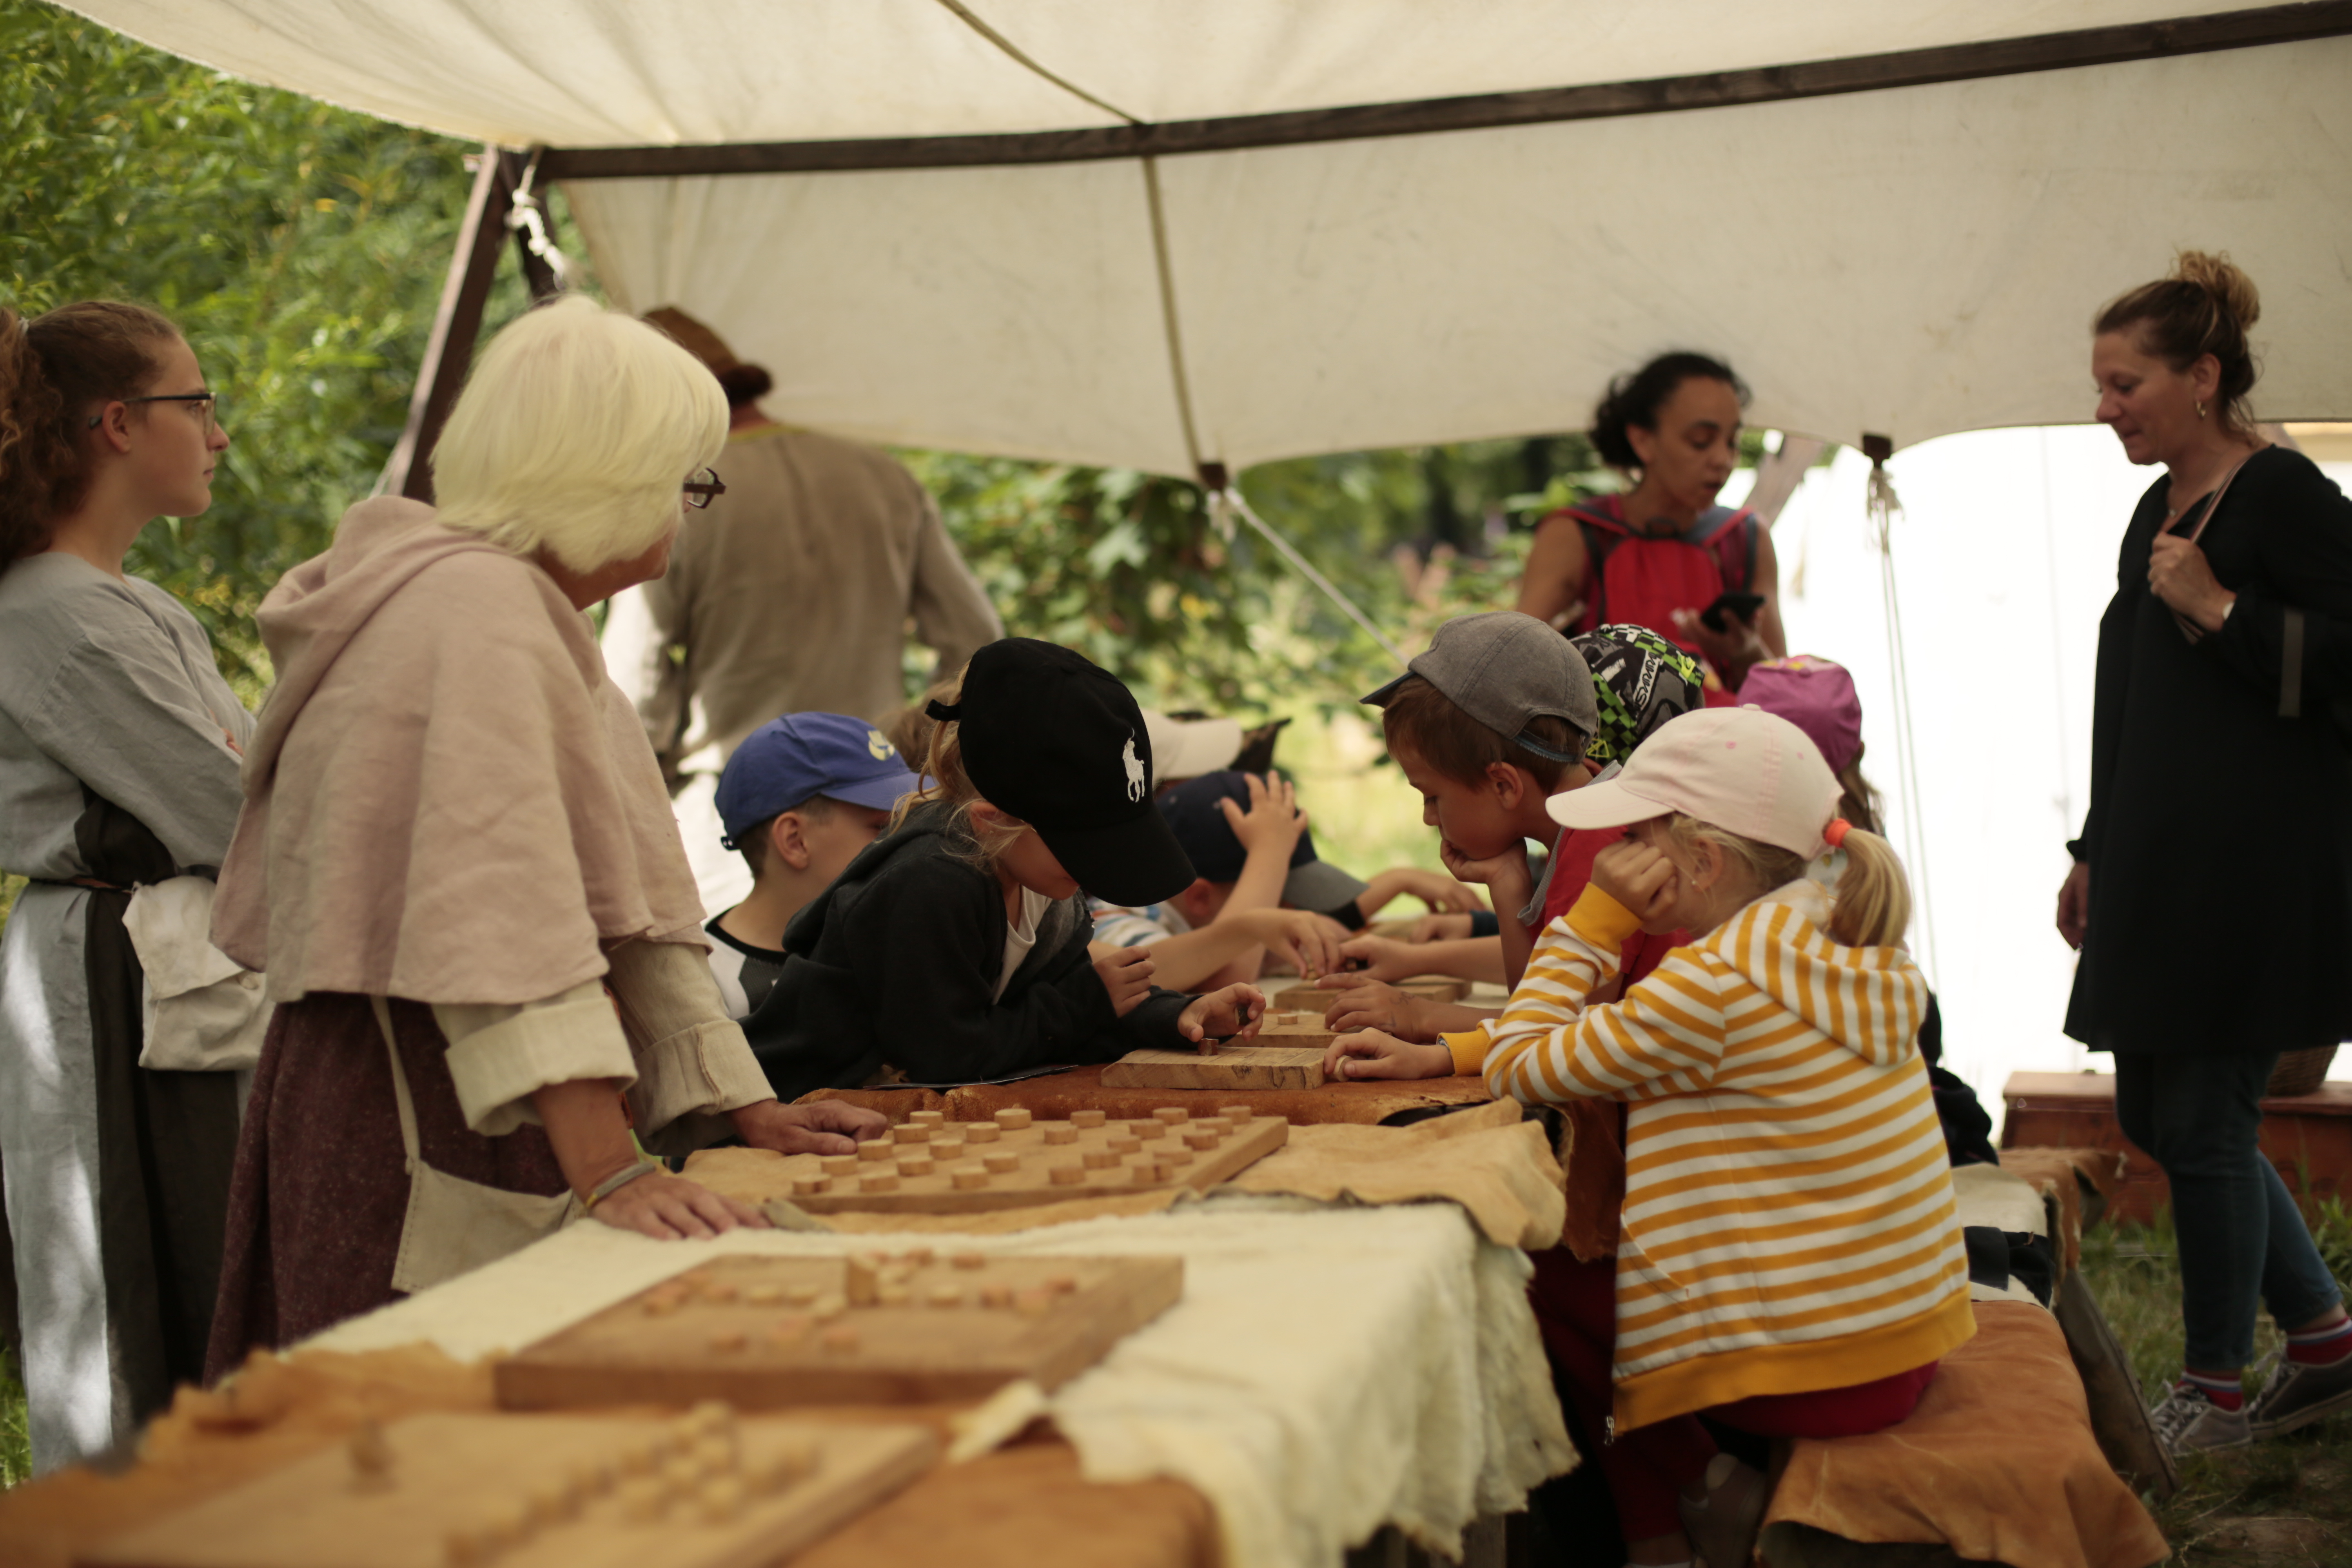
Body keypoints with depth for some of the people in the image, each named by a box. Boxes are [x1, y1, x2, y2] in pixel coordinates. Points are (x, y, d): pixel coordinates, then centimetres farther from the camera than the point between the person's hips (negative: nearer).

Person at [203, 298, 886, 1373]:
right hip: (416, 1130, -10)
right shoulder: (476, 610, -13)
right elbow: (501, 922, -24)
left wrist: (745, 1113, 17)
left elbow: (632, 908, 20)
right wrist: (612, 1173, -29)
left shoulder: (533, 619, 20)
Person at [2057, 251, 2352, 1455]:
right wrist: (2095, 854, 21)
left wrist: (2222, 611, -19)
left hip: (2255, 871, -9)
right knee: (2155, 1112, 13)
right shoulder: (2161, 508, 15)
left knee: (2199, 1118, -3)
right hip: (2164, 863, 9)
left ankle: (2217, 1390, 11)